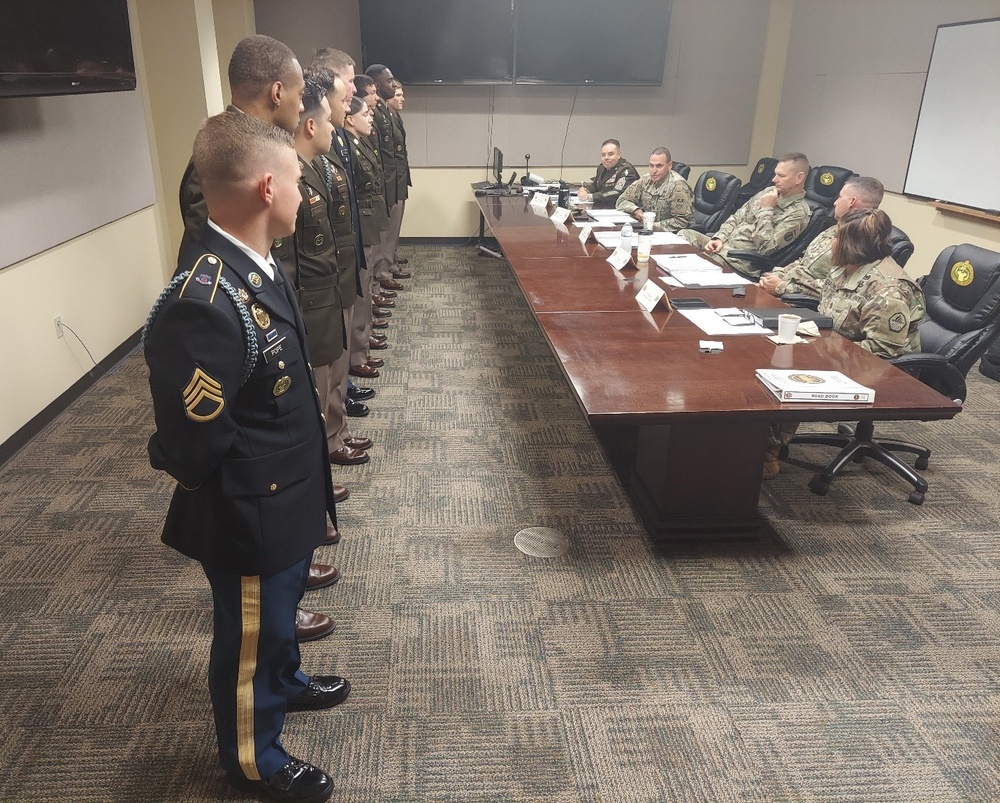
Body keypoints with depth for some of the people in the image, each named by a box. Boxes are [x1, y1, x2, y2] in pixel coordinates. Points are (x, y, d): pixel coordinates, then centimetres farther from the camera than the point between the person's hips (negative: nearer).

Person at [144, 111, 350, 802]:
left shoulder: (251, 263, -4)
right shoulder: (203, 306, -34)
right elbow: (195, 447, -27)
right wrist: (260, 476, -12)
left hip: (286, 499, 8)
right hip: (253, 514, -8)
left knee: (282, 607, 32)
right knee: (251, 638, 17)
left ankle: (285, 682, 60)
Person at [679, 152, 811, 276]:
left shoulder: (798, 213, -13)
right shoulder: (769, 192, 11)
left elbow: (765, 248, -22)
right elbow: (737, 217, 14)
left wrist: (766, 210, -17)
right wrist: (719, 238, -3)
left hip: (742, 260, -8)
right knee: (685, 235, -8)